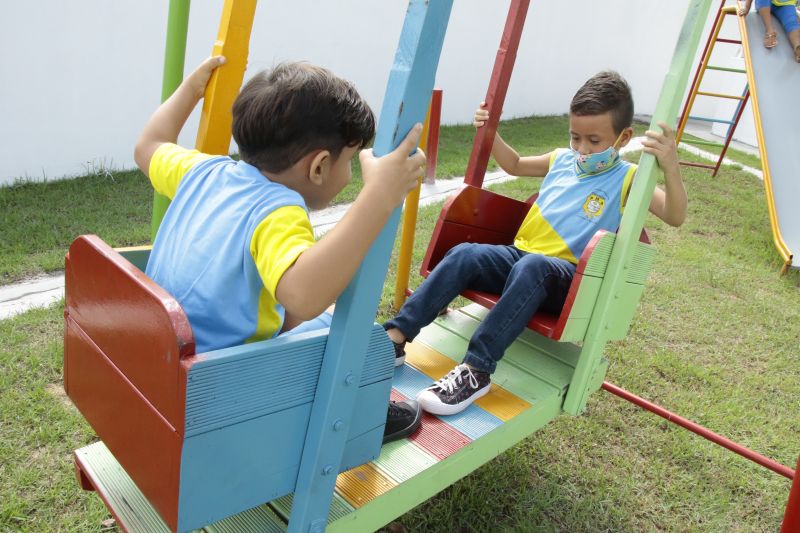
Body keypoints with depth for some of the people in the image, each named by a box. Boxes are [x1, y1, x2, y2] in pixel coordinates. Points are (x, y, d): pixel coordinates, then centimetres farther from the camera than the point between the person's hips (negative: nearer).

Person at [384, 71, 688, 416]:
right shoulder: (562, 160, 15)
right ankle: (396, 336, -23)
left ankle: (476, 370, -39)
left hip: (567, 277, -5)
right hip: (519, 254, 6)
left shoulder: (627, 179, -1)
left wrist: (670, 167, -31)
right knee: (464, 254, -21)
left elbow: (675, 217, -14)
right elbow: (515, 165, 33)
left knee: (532, 267, -40)